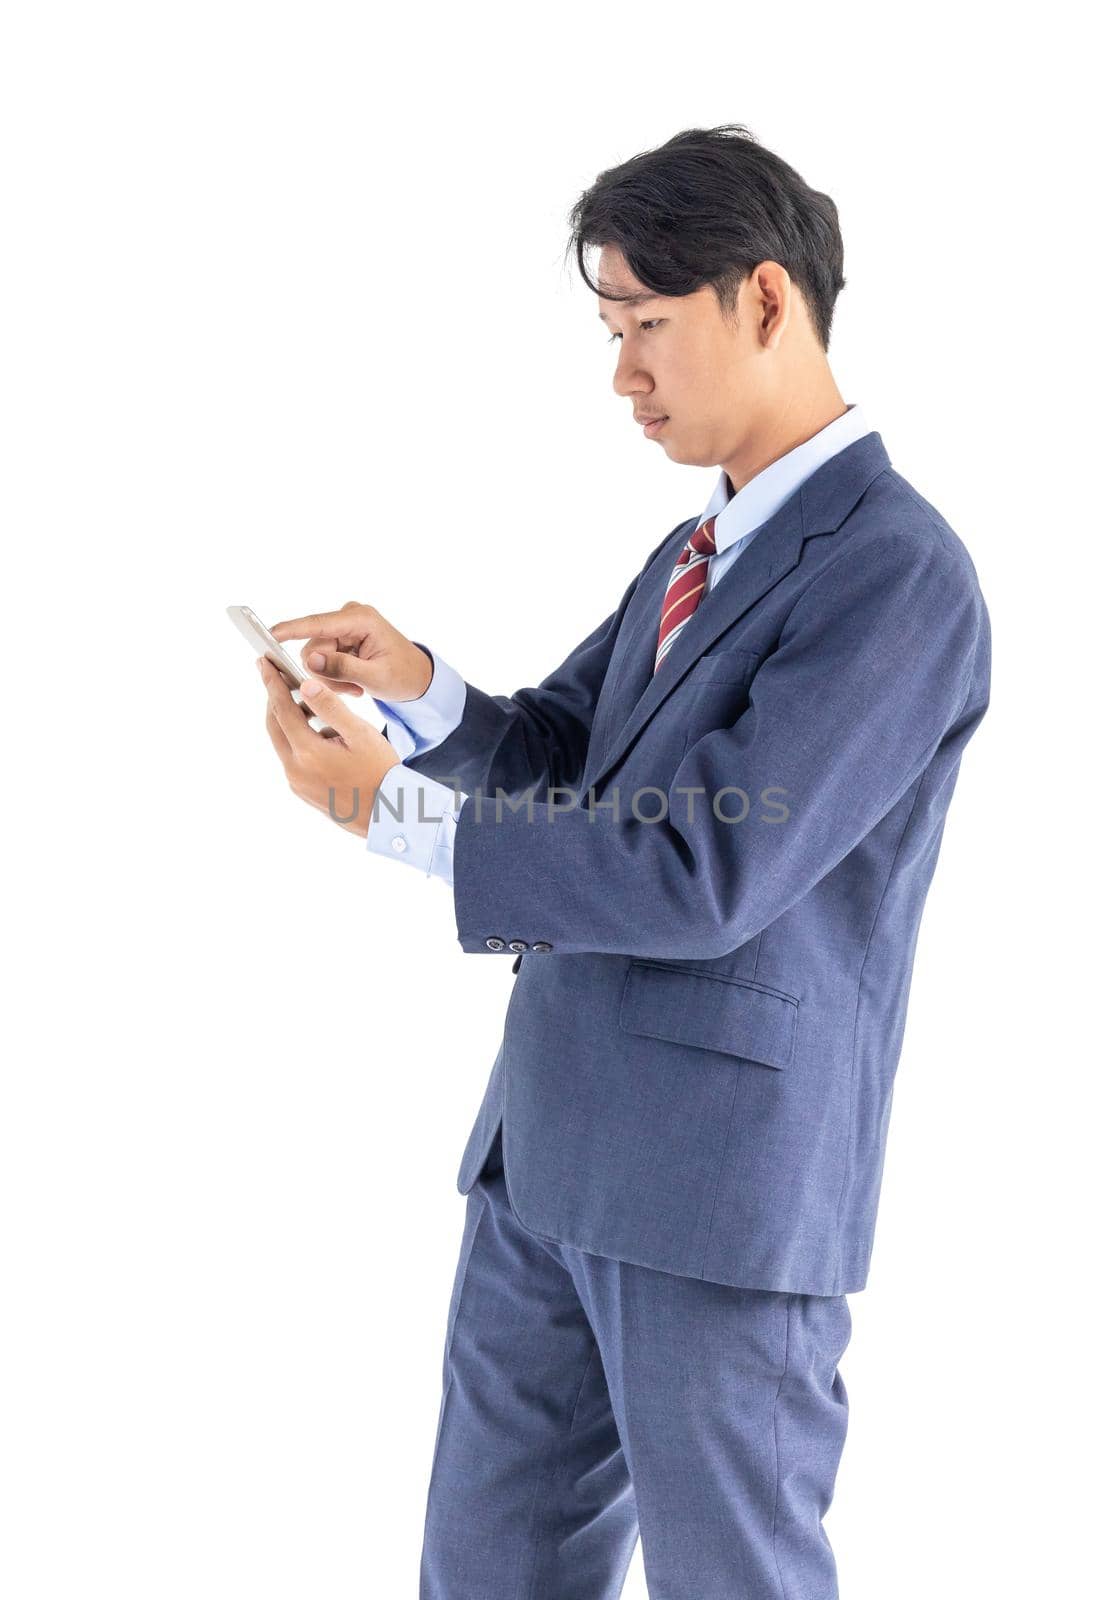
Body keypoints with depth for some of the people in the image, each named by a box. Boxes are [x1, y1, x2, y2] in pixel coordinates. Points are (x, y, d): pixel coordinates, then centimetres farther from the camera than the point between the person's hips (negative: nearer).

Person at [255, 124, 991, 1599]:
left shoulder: (897, 568, -16)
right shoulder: (695, 552, 14)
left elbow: (707, 878, -22)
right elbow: (559, 755, 19)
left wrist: (389, 809, -16)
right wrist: (417, 686, -3)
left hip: (726, 1186, -8)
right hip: (548, 1148, 9)